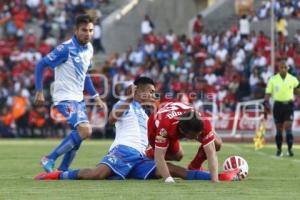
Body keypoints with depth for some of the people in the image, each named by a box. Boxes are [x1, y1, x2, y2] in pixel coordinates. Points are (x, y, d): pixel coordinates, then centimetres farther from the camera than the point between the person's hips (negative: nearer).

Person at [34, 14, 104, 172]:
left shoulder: (89, 48, 8)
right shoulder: (66, 48, -17)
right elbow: (41, 65, -13)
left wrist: (95, 96, 18)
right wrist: (39, 91, -18)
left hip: (78, 98, 9)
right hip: (65, 98, -9)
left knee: (78, 134, 12)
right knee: (85, 130, -22)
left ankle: (62, 169, 24)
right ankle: (49, 159, -14)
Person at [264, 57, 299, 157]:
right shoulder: (273, 79, -1)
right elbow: (268, 93, 1)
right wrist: (266, 103, -13)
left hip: (289, 105, -1)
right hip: (278, 105, 1)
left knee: (288, 127, -11)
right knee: (279, 129, 7)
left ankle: (290, 149, -11)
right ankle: (279, 150, 18)